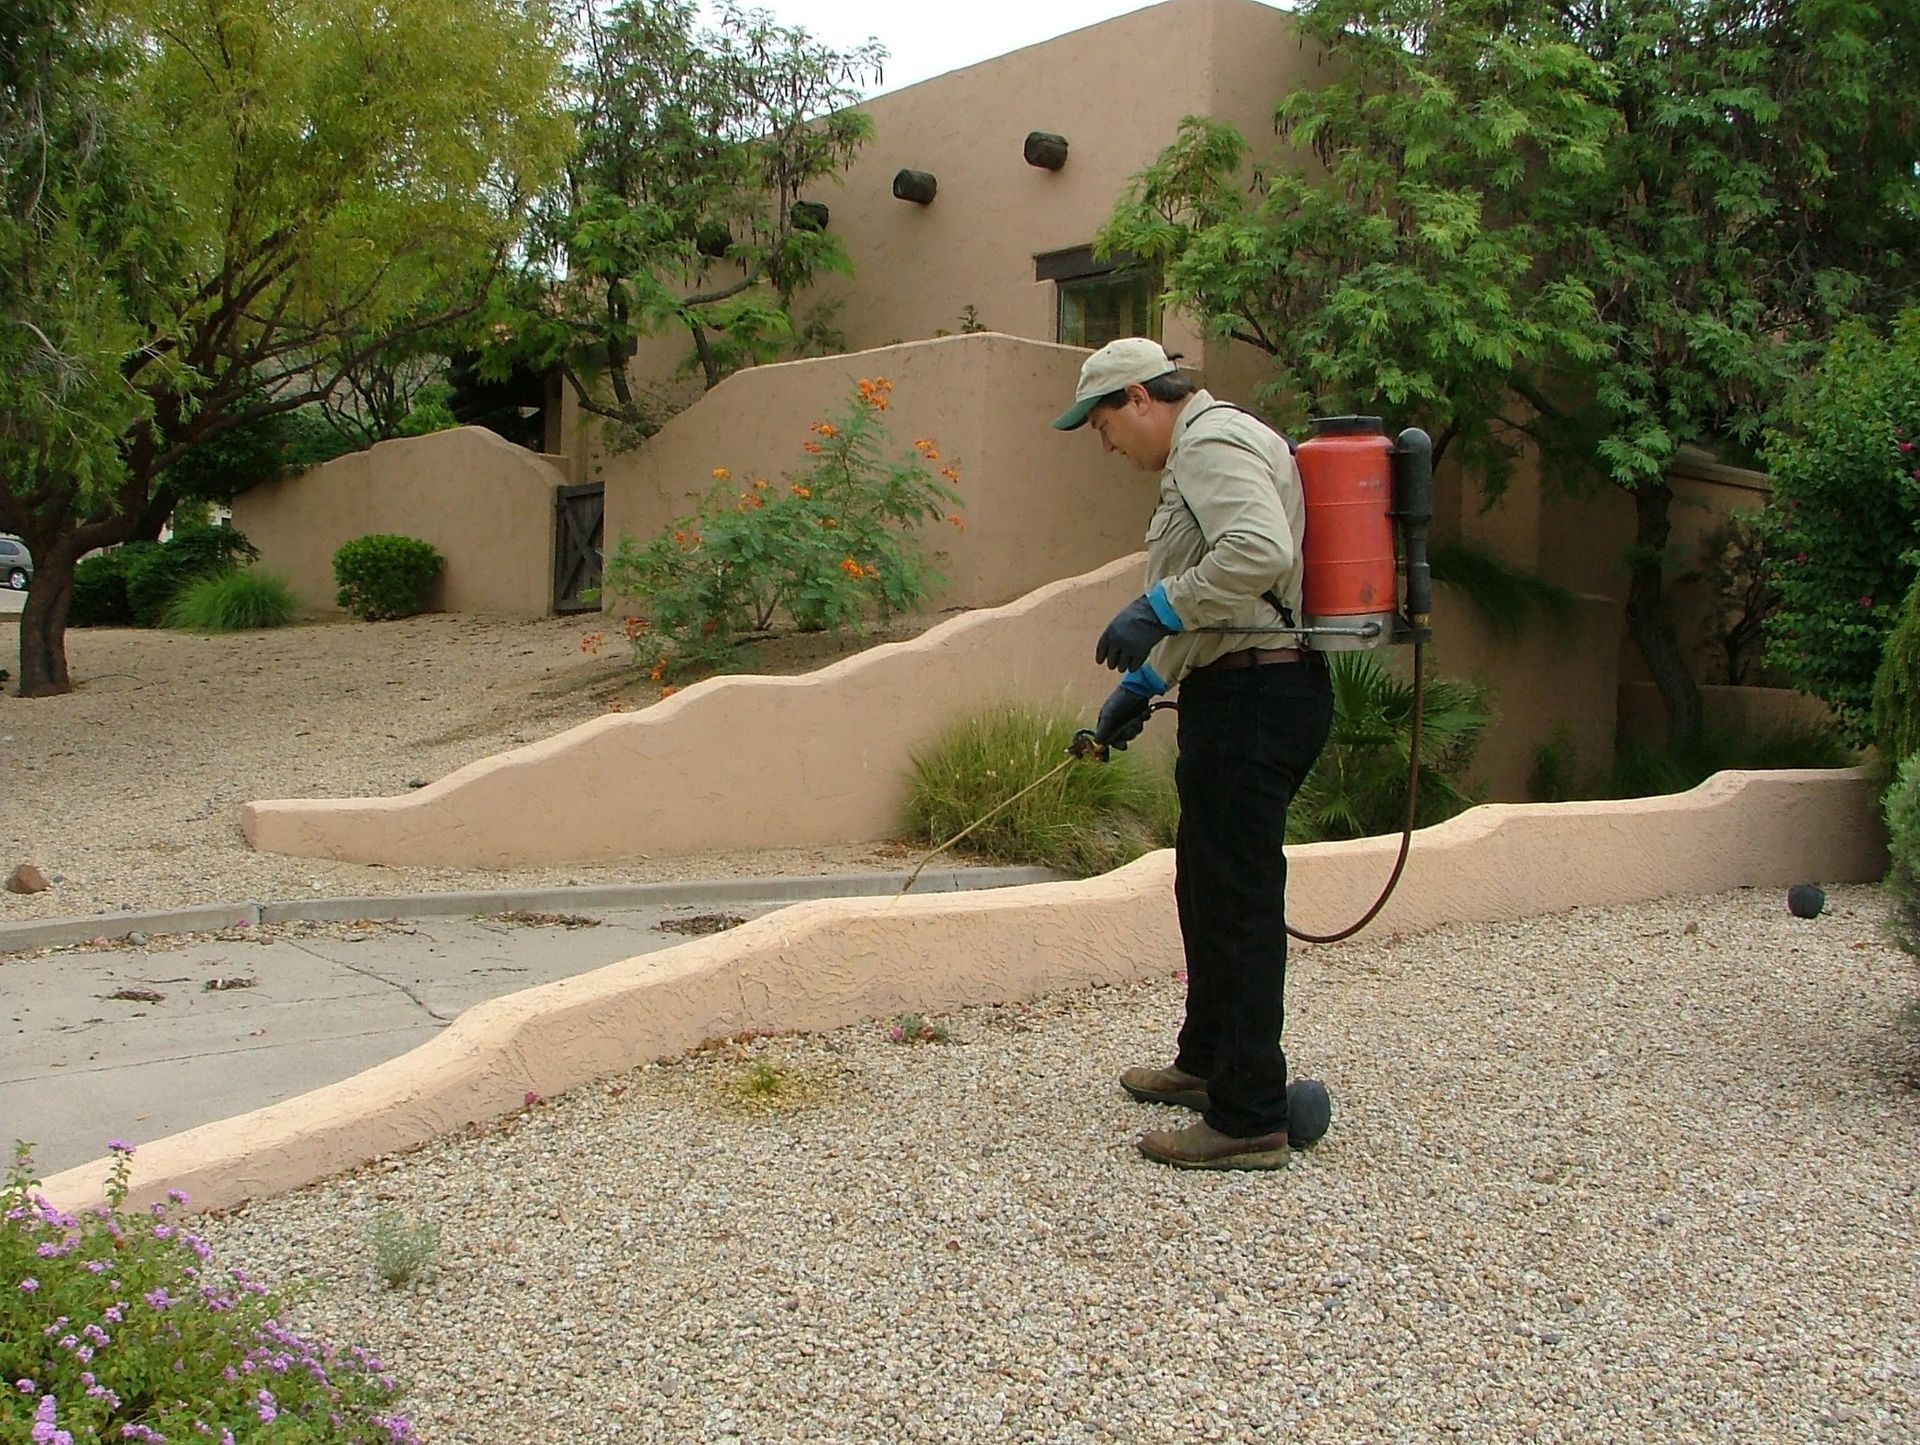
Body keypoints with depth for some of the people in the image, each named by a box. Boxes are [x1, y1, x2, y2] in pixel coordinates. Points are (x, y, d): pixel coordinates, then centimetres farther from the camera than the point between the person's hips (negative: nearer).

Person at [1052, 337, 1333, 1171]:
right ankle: (1207, 1062, 35)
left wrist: (1158, 607, -22)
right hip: (1241, 695, 11)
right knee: (1207, 884, 20)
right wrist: (1143, 681, 24)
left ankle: (1250, 1120, -1)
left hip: (1253, 700, -11)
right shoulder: (1201, 452, 23)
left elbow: (1259, 551, -30)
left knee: (1239, 899, -8)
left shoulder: (1214, 441, -11)